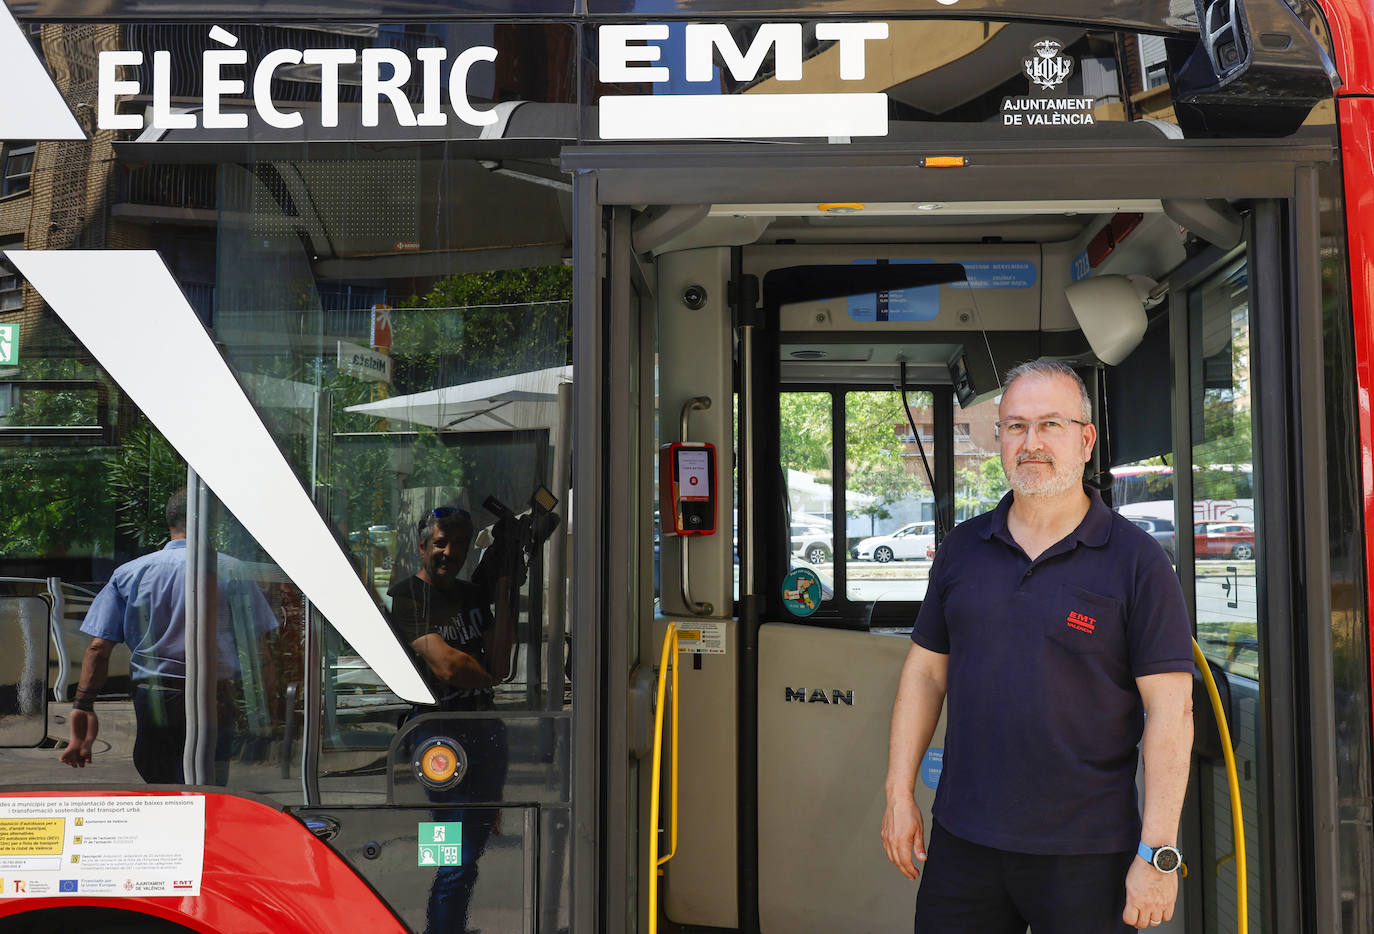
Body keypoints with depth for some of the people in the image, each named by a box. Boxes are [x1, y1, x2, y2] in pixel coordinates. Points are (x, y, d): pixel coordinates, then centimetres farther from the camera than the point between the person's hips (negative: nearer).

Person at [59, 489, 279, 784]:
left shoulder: (127, 573, 7)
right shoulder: (231, 571, -1)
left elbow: (98, 647, 1)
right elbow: (258, 651, -3)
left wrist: (83, 706, 2)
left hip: (151, 700, 2)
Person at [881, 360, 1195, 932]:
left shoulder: (1135, 560, -6)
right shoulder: (962, 548, 7)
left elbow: (1170, 708, -9)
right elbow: (925, 672, 12)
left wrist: (1158, 854, -13)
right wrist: (899, 793, 7)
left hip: (1086, 857, -3)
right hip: (961, 842, 4)